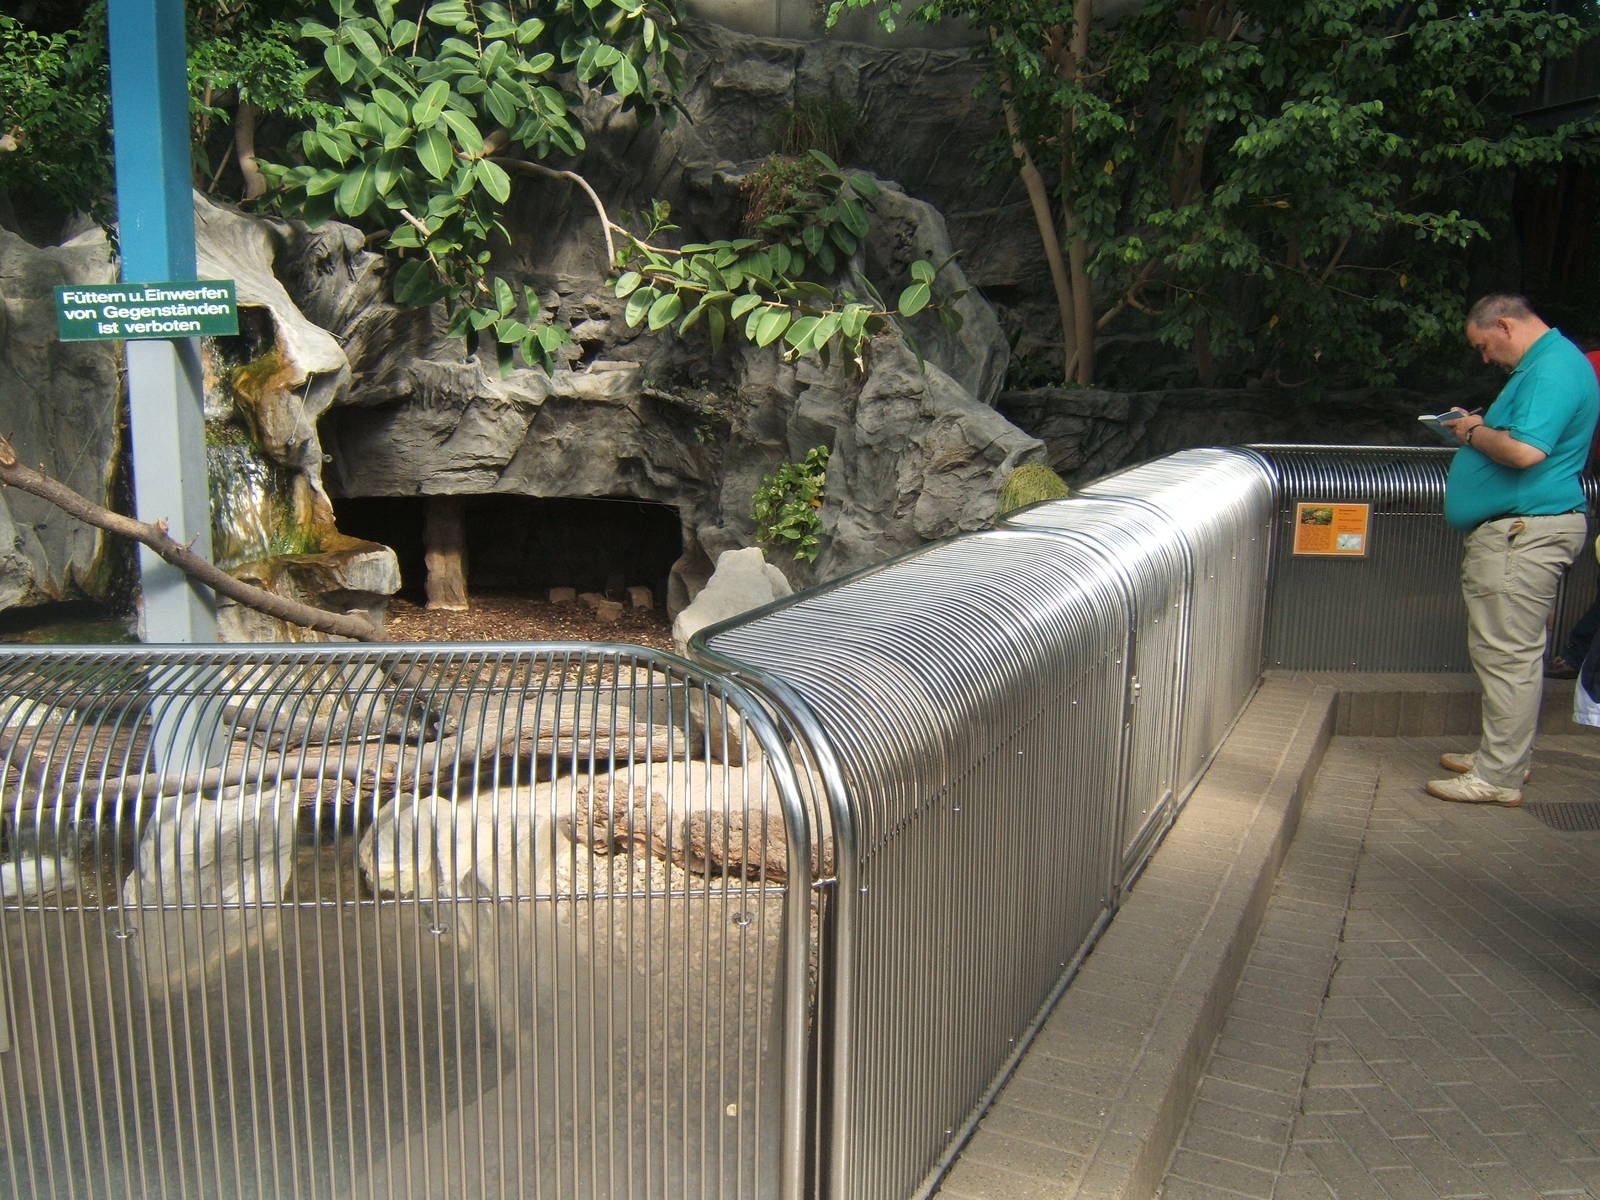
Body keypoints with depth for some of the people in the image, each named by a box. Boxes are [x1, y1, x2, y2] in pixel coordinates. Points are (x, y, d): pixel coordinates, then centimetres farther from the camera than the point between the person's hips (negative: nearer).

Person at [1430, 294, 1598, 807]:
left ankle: (1498, 778, 0)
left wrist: (1475, 433, -12)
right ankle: (1500, 754, 28)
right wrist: (1480, 429, 12)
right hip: (1517, 530, 11)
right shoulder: (1545, 362, 18)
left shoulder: (1554, 368, -16)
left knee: (1508, 655, -6)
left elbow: (1526, 450, -28)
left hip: (1525, 534, -11)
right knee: (1507, 651, 17)